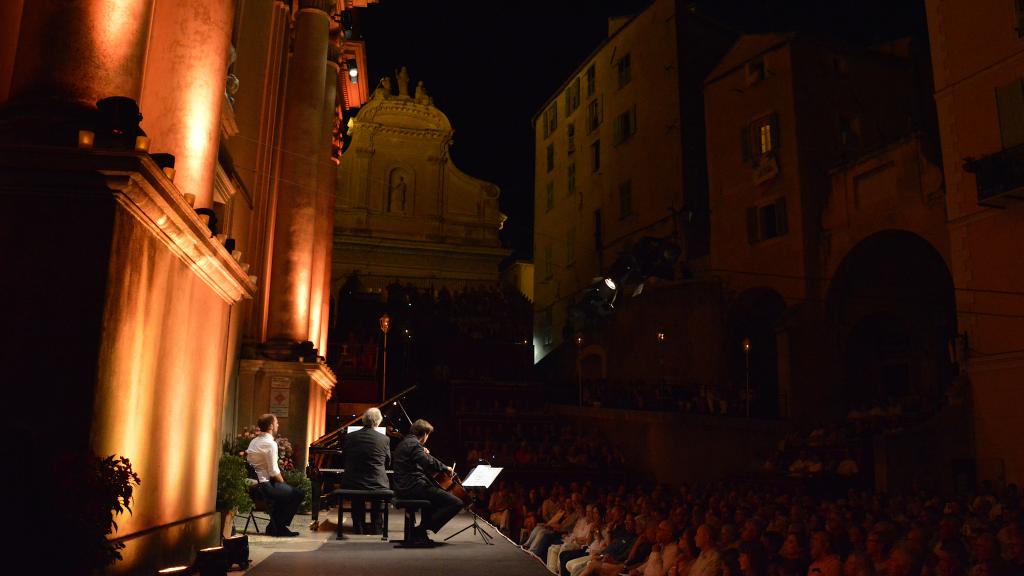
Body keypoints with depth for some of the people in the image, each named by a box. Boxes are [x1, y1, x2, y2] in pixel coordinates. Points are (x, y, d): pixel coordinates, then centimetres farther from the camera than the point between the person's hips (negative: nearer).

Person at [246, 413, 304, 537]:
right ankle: (279, 527, 8)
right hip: (265, 486, -10)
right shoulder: (270, 444, -16)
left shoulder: (254, 441, 12)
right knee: (299, 494, -2)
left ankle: (275, 526, 27)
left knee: (283, 492, 28)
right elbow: (274, 472, -20)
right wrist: (283, 482, -1)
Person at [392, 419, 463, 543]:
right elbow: (430, 464, -26)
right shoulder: (413, 444, -12)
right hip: (415, 487, -11)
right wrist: (446, 468, -11)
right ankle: (421, 529, -10)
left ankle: (421, 533, 31)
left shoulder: (402, 444, 18)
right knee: (456, 503, -14)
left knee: (436, 495, 39)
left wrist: (425, 455, 25)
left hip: (402, 488, 11)